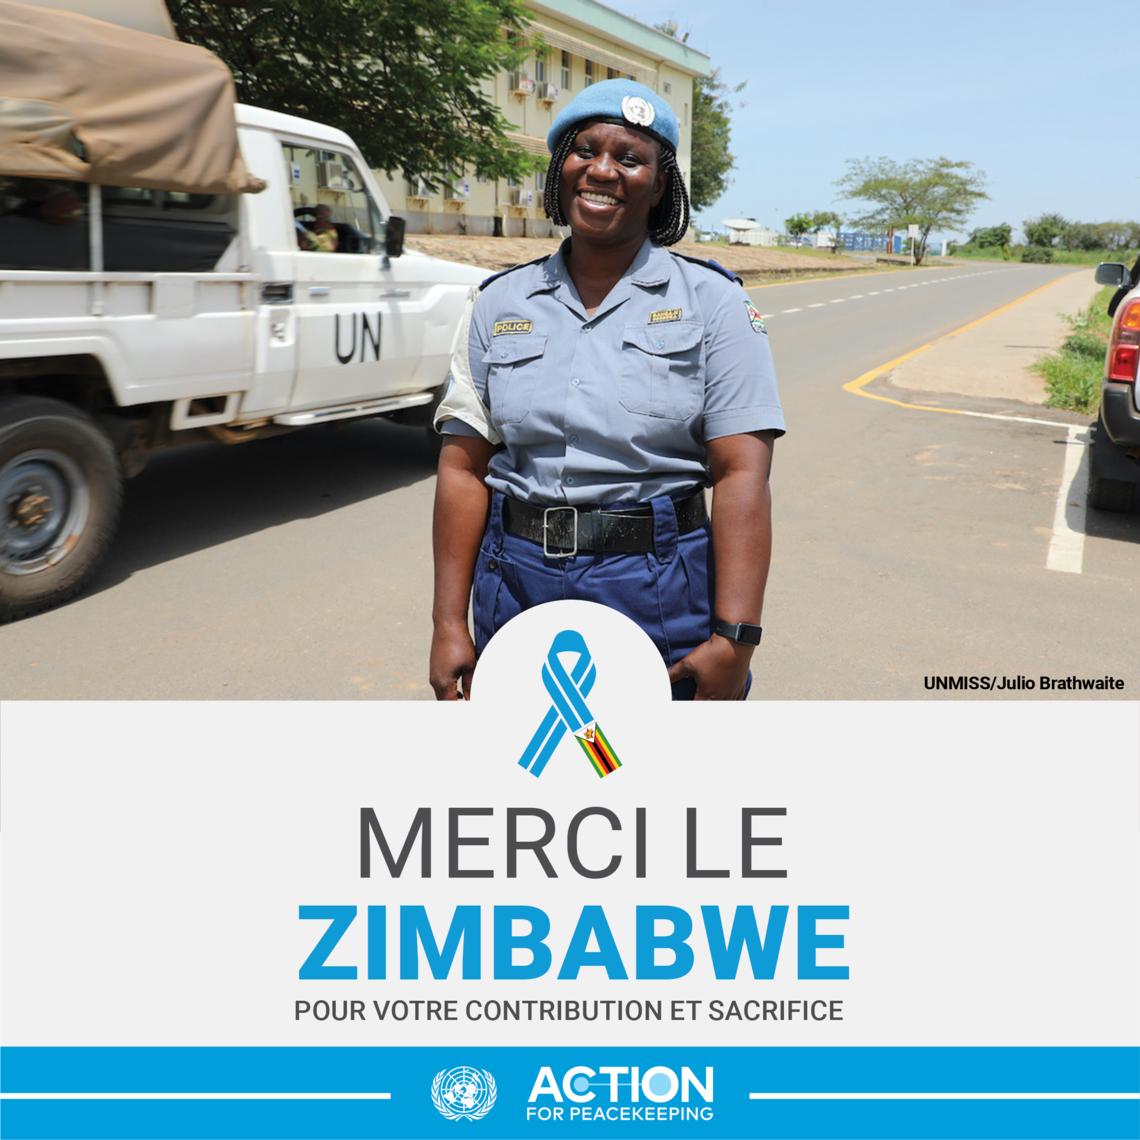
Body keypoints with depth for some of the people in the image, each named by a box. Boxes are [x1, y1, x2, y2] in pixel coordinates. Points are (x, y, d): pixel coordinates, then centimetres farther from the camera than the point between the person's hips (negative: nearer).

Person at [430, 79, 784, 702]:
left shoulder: (713, 302, -2)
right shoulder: (499, 304, 6)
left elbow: (742, 475, -11)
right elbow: (463, 469, 2)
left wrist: (734, 638, -19)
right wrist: (450, 623, -3)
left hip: (662, 592, -2)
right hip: (518, 583, 3)